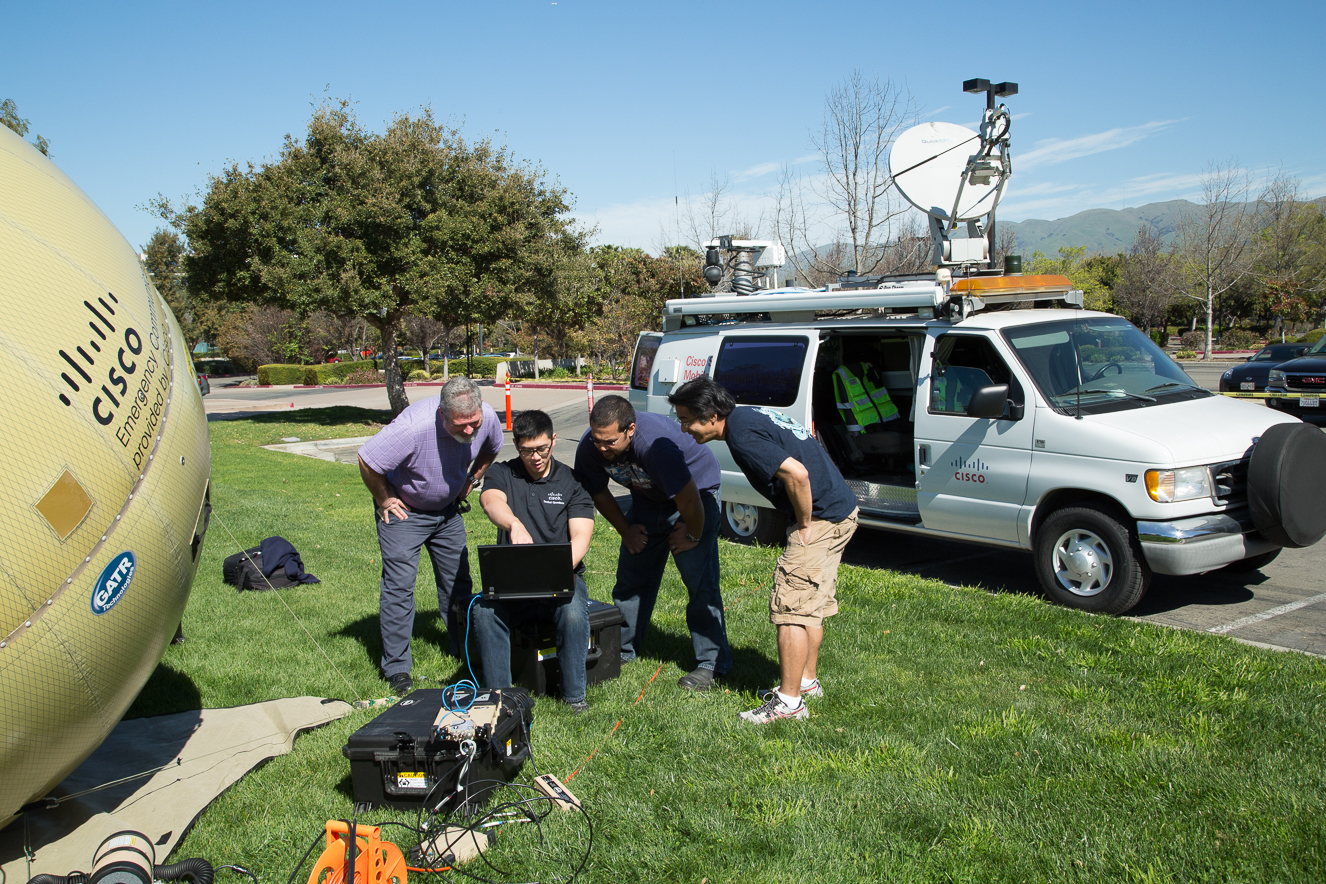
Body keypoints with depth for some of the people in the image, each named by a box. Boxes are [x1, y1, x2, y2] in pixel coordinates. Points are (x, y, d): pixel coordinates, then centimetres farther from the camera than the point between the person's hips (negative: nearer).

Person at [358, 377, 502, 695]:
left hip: (447, 509, 5)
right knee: (399, 585, -9)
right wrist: (385, 501, -17)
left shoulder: (487, 419, -19)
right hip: (404, 509, -5)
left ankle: (465, 651, 26)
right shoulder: (414, 427, -37)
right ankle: (396, 668, 0)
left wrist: (470, 481, 4)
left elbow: (491, 448, 7)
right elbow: (367, 460, -27)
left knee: (457, 582, 9)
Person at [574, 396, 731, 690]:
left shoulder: (656, 443, -41)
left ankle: (710, 663, -5)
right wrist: (626, 530, 3)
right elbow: (598, 492, 1)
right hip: (648, 498, 6)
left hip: (696, 491, -6)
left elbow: (688, 499, -32)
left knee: (700, 582, -13)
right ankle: (623, 649, 24)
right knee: (631, 576, 9)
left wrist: (692, 535, -17)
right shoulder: (590, 447, -20)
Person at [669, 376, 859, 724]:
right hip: (841, 507, 10)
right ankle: (807, 681, 31)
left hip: (822, 517, -10)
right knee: (812, 603, 19)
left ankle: (789, 701, 0)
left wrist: (804, 525, -15)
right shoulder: (747, 416, 11)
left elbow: (796, 474, -29)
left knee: (791, 605, -6)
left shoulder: (742, 437, -20)